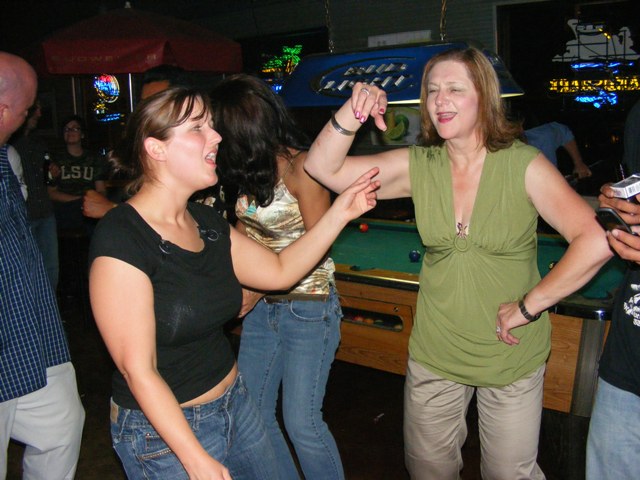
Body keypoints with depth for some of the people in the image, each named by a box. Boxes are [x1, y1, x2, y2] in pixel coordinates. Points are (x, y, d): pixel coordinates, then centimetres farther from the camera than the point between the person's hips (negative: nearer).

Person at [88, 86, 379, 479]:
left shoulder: (206, 222, 1)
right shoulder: (121, 239, -23)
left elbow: (280, 271, 6)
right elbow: (138, 370, -23)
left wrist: (340, 213, -3)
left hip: (234, 400, 8)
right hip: (164, 430, -7)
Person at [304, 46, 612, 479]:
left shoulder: (524, 165, -15)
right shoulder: (417, 166, -5)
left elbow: (596, 243, -22)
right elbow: (323, 168, -7)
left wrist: (528, 307, -20)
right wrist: (353, 112, -22)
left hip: (512, 357, -3)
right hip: (434, 353, 3)